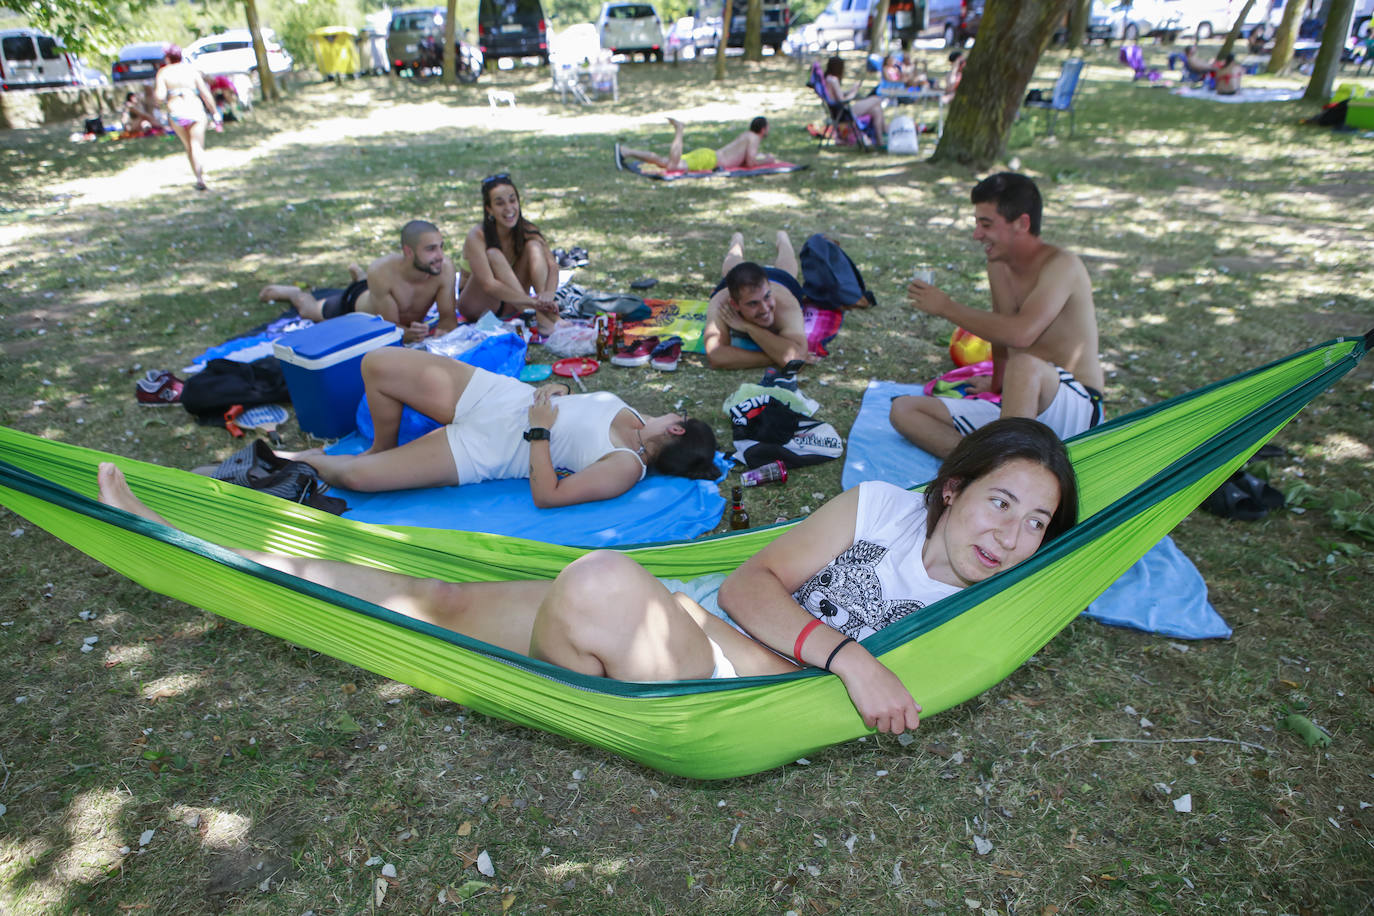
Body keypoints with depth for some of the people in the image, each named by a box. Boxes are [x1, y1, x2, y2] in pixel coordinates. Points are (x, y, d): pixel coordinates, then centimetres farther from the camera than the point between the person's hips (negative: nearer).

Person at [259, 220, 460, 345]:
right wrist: (406, 334, -58)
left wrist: (436, 333, -52)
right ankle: (293, 292, 57)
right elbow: (391, 325, -36)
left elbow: (449, 319, -30)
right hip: (357, 302, -3)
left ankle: (358, 274, 63)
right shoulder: (382, 271, -44)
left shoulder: (444, 268, -39)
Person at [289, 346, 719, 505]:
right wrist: (555, 391, -2)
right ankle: (382, 447, 23)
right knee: (377, 363, -3)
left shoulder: (625, 468, -21)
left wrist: (539, 432, -25)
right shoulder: (627, 413, 2)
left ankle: (308, 460, 21)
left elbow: (547, 496, -26)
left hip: (478, 451, -7)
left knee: (355, 476, -15)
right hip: (492, 391, 7)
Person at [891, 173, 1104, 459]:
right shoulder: (998, 266, 9)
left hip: (1076, 409, -8)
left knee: (1025, 365, -41)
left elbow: (1020, 334, -31)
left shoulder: (1061, 265, -14)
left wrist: (947, 307, -20)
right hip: (1016, 409, 8)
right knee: (903, 410, -5)